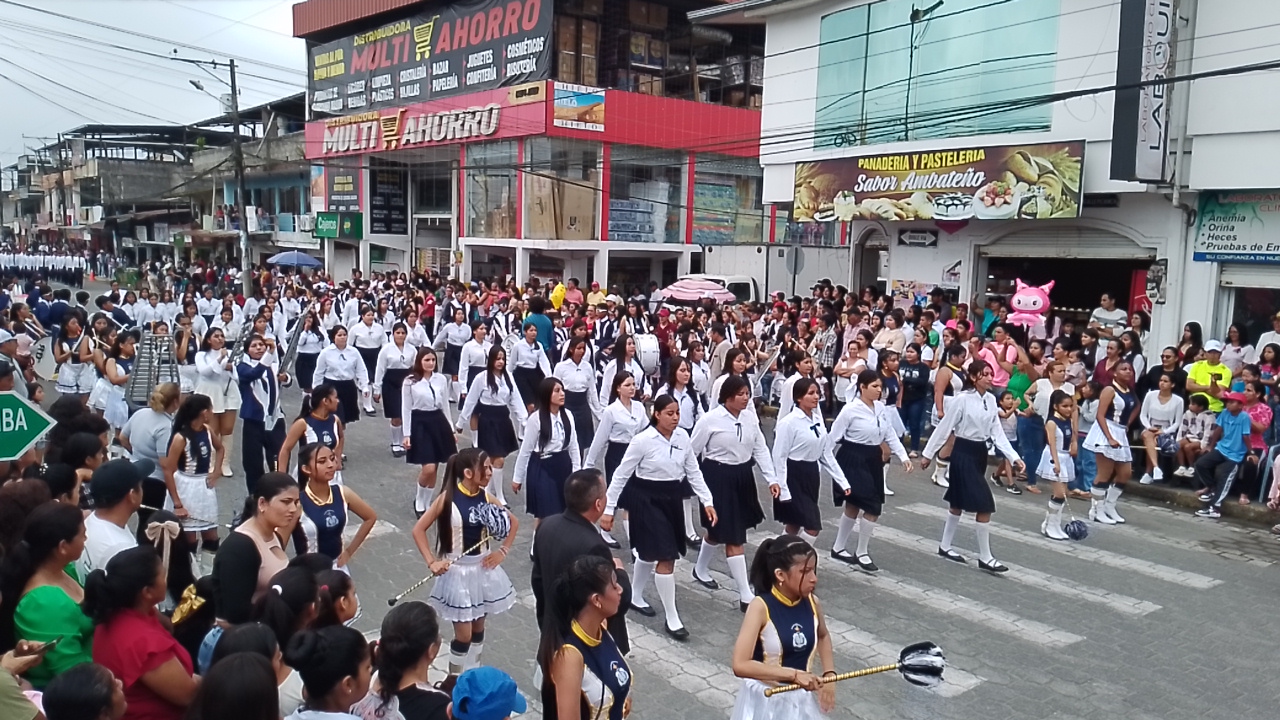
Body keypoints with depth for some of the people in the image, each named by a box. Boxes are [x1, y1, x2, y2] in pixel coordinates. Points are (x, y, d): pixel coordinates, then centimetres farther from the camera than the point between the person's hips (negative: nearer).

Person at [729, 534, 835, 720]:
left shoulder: (812, 603, -6)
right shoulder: (761, 607, -21)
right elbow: (740, 665, -29)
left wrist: (829, 674, 4)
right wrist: (793, 674, -32)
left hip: (800, 700, 5)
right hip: (765, 701, -5)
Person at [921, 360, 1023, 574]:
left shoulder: (991, 400, 5)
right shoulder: (961, 399, -16)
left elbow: (997, 432, 4)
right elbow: (945, 428, -11)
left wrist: (1014, 457, -5)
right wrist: (928, 454, -6)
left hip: (980, 453, 8)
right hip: (963, 452, -8)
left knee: (960, 503, 17)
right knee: (984, 505, -9)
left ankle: (945, 546, 30)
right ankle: (985, 558, 1)